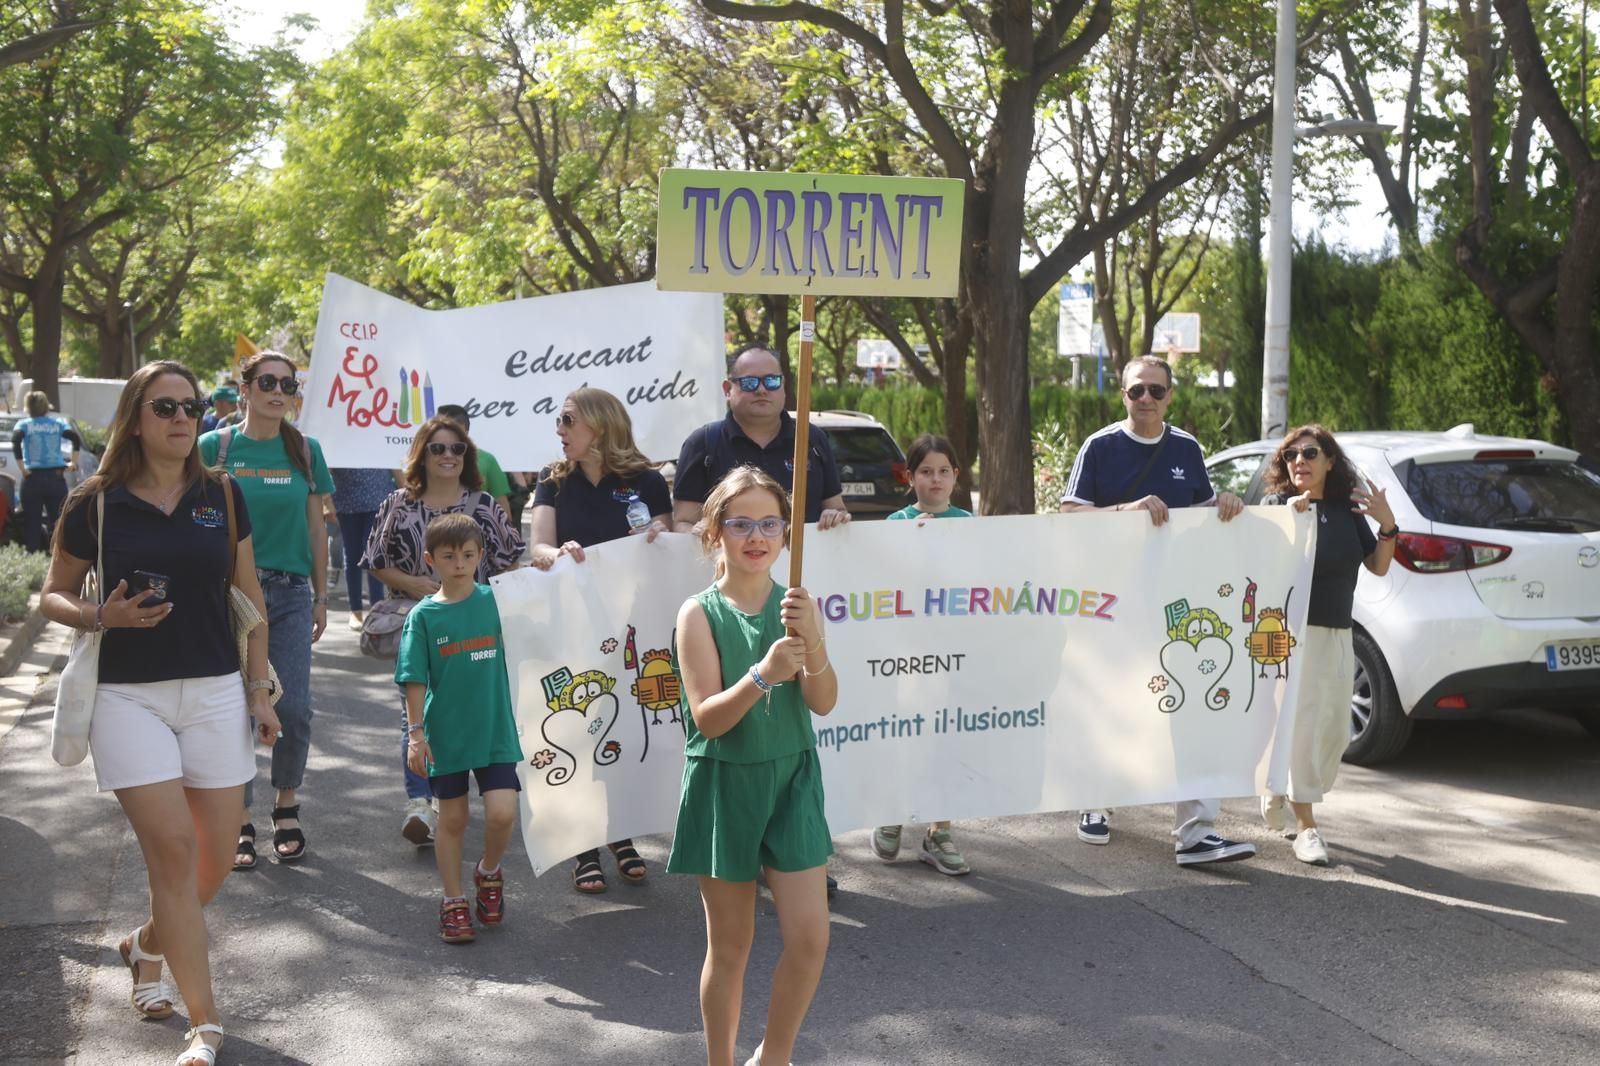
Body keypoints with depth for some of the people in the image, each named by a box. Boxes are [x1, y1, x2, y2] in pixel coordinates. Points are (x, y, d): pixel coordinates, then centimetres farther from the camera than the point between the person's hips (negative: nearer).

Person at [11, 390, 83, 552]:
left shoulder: (24, 424, 5)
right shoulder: (59, 422, 8)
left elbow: (15, 441, -14)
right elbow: (75, 438, -8)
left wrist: (22, 468, -11)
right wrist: (74, 461, -3)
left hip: (33, 478, -1)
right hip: (56, 477, 1)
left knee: (32, 522, 4)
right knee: (58, 520, 5)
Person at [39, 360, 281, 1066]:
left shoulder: (222, 496, 4)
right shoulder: (95, 504, -2)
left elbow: (249, 596, 10)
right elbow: (53, 596, 7)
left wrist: (260, 686, 7)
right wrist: (102, 616, -14)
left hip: (215, 691, 3)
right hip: (128, 695, -3)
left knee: (216, 859, 5)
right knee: (172, 846, -9)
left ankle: (145, 945, 37)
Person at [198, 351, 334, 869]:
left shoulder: (305, 450, 5)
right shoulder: (215, 447, 0)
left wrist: (321, 597, 11)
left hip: (290, 592, 1)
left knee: (294, 708, -3)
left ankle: (286, 806, 18)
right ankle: (241, 821, 14)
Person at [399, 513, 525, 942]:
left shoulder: (495, 600, -1)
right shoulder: (423, 615, -4)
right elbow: (415, 680, -3)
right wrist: (416, 732, -8)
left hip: (494, 730, 1)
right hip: (446, 733, -1)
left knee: (502, 813, -9)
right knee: (452, 819, 9)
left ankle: (488, 872, 22)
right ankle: (453, 901, 26)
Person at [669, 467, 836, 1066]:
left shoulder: (795, 607, 0)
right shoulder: (700, 613, -8)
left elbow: (824, 702, -9)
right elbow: (707, 718, -15)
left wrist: (812, 642, -28)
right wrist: (763, 675, -31)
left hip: (791, 780, 2)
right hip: (725, 785, -2)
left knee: (810, 938, -3)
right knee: (729, 946, 9)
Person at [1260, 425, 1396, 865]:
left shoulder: (1347, 509, 8)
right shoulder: (1278, 504, -5)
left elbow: (1378, 566, 9)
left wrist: (1388, 525, -7)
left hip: (1337, 633, 6)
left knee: (1335, 731, 12)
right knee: (1302, 725, -7)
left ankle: (1278, 793, 31)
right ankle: (1305, 827, 0)